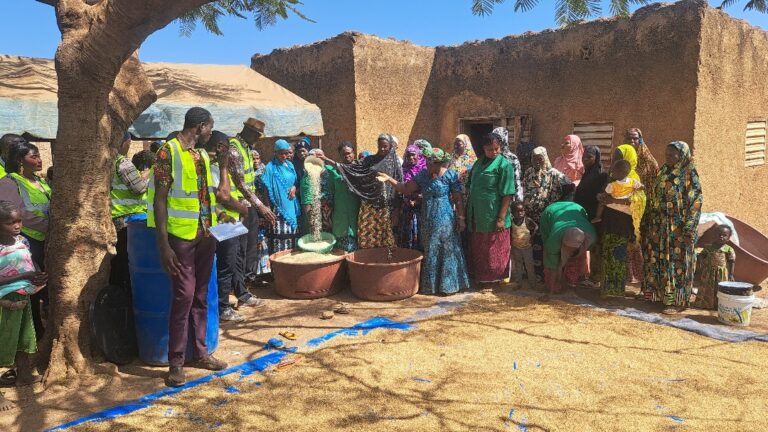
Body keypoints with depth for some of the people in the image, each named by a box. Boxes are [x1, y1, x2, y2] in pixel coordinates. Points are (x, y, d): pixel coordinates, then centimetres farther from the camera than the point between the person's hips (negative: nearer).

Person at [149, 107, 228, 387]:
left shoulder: (202, 154, 12)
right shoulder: (168, 152, -10)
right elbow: (159, 200, -14)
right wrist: (164, 245, -18)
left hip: (206, 234, 7)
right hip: (181, 236, -7)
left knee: (201, 296, 12)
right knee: (184, 296, -5)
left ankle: (201, 353, 23)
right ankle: (176, 362, 8)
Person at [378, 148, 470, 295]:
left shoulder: (450, 175, -9)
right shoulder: (423, 175, 3)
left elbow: (458, 199, -9)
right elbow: (405, 189, 5)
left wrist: (461, 219, -10)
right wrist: (389, 179, -4)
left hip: (445, 220, -5)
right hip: (428, 221, 5)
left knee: (448, 252, 3)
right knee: (430, 252, 13)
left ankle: (449, 284, 15)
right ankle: (431, 284, 26)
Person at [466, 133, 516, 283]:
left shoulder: (504, 165, -10)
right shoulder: (479, 162, 10)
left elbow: (507, 195, -14)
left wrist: (501, 218, -19)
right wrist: (469, 212, 11)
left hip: (493, 218, -6)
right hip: (477, 216, 6)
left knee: (494, 251, 5)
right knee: (478, 249, 16)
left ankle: (494, 278, 19)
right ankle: (479, 275, 30)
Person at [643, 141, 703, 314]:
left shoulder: (689, 174, -9)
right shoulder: (663, 172, 10)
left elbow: (696, 202, -12)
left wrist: (689, 230, -17)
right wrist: (650, 220, 13)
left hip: (678, 228, -7)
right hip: (659, 227, 7)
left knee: (676, 261, -1)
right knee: (657, 260, 11)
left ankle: (677, 300, 8)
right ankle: (661, 294, 23)